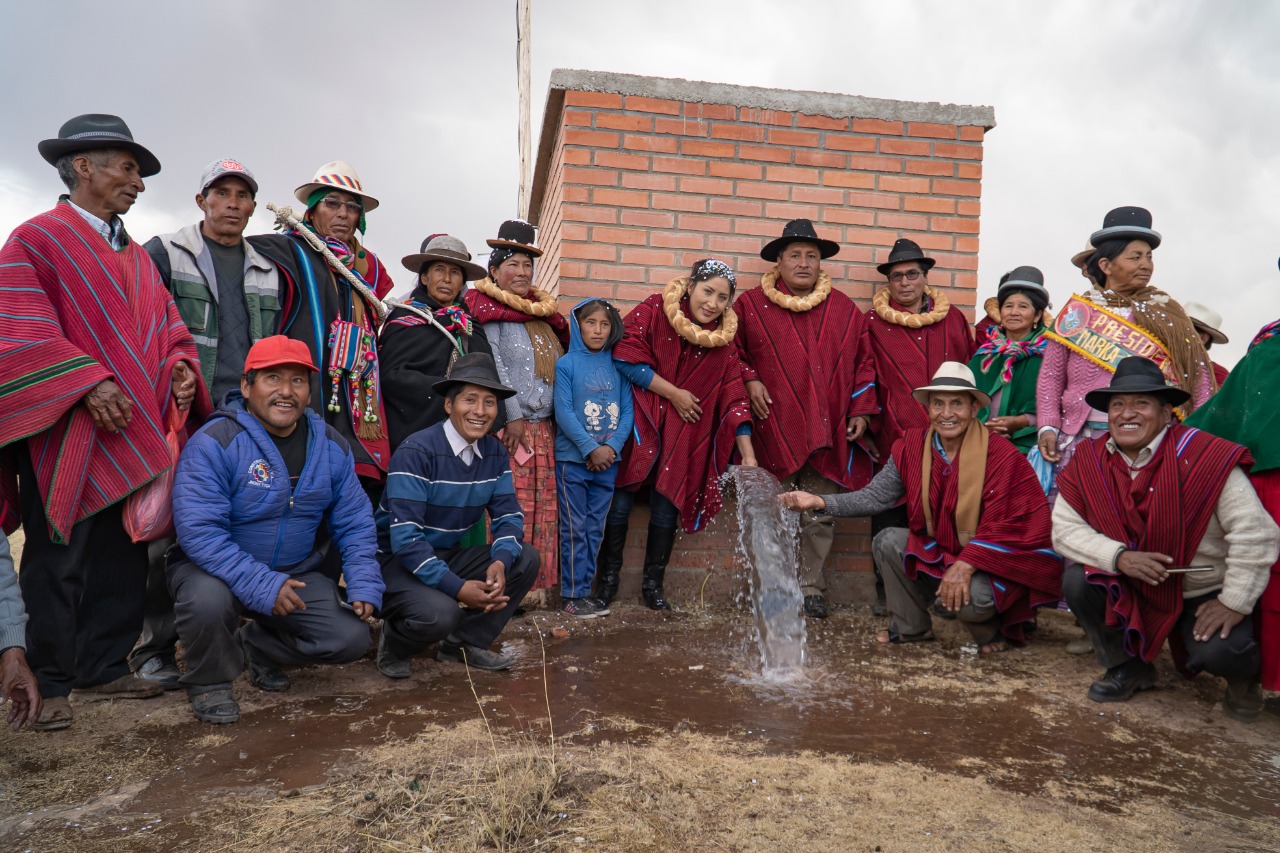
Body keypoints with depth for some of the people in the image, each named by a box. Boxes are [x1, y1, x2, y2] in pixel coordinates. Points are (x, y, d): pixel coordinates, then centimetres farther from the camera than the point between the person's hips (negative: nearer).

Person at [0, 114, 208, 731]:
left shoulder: (137, 258, 20)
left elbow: (166, 329, 20)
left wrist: (179, 369, 0)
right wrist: (87, 383, -21)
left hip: (132, 432, 7)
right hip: (65, 432, -7)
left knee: (123, 556, 9)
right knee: (58, 559, -1)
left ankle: (104, 669, 21)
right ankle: (51, 685, 11)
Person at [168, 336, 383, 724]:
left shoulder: (332, 446, 0)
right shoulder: (214, 443, -18)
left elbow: (354, 523, 4)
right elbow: (199, 531, -26)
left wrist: (364, 585, -9)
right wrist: (262, 586, -32)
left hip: (297, 573, 5)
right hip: (218, 571, -4)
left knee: (352, 639, -11)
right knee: (208, 600, -37)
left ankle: (255, 647, 18)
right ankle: (208, 681, -2)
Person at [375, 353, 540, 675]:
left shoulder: (495, 453, -2)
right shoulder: (415, 453, -22)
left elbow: (509, 516, -3)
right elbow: (405, 538, -27)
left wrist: (500, 562, -25)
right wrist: (458, 588, -33)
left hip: (448, 557, 7)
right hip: (398, 561, -6)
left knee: (526, 558, -11)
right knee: (440, 613, -34)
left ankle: (464, 643, 3)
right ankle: (394, 643, 3)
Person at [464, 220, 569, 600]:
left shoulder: (542, 311, 19)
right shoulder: (489, 308, -1)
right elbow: (494, 364, -10)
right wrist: (513, 416, -15)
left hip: (544, 426, 7)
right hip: (507, 425, -7)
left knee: (542, 507, 6)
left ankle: (534, 583, 13)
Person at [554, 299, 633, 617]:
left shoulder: (617, 367, 7)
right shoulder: (566, 364, -3)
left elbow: (627, 411, 4)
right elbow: (564, 412, -10)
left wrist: (612, 447, -10)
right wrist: (591, 449, -14)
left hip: (608, 460, 4)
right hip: (573, 459, -4)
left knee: (595, 528, 9)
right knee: (575, 528, 1)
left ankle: (585, 590, 18)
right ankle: (573, 595, 8)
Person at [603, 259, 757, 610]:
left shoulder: (722, 341, 0)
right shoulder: (653, 311, -10)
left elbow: (734, 401, -3)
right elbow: (626, 357, -17)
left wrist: (748, 457, -8)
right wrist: (674, 393, -14)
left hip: (683, 435, 3)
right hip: (637, 423, -3)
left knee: (667, 506, 3)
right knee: (620, 501, -3)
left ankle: (653, 584, 19)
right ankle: (609, 575, 17)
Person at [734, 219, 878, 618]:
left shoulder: (845, 309, 10)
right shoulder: (751, 305, 4)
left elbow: (864, 361, 14)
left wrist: (860, 409, 7)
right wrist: (749, 380, -4)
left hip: (829, 434, 2)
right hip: (775, 431, -2)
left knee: (820, 518, 7)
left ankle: (811, 588, 20)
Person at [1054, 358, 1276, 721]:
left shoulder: (1206, 457, -22)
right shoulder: (1087, 462, -9)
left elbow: (1255, 533, -20)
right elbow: (1065, 528, -10)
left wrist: (1235, 603, -18)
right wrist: (1119, 557, -26)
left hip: (1204, 594, -3)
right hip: (1132, 591, 4)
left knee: (1218, 652, -29)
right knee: (1078, 580, -22)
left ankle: (1243, 674, 14)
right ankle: (1129, 667, 5)